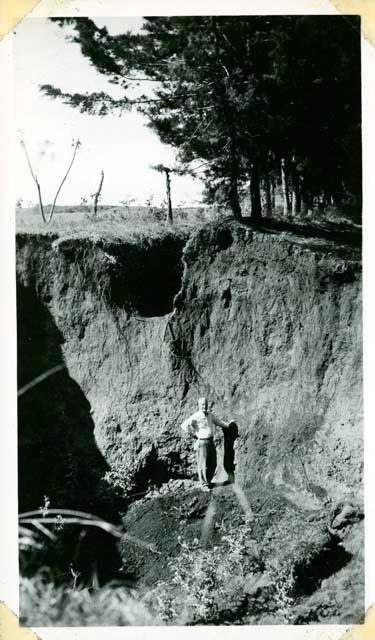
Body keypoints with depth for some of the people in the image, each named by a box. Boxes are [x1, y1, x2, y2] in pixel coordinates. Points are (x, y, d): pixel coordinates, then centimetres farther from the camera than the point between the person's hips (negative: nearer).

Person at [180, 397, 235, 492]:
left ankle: (208, 481, 29)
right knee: (203, 465, -1)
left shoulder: (210, 415, 9)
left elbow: (218, 421, 27)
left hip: (211, 441, 7)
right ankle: (204, 485, 10)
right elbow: (184, 425, -21)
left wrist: (227, 424, 15)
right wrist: (193, 434, -14)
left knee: (212, 464, 13)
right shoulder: (196, 417, -14)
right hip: (202, 443, -7)